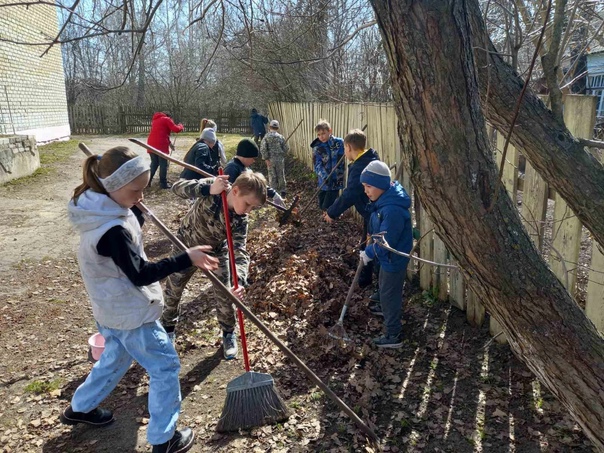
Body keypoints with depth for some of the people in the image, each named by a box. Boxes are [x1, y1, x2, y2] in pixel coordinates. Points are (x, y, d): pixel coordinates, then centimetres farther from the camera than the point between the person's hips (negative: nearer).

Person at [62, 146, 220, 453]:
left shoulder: (99, 207, -4)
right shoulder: (111, 229, -33)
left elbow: (131, 231, 11)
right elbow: (140, 275, -29)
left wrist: (135, 208, -5)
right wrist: (186, 259, -30)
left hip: (112, 307, 9)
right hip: (130, 312, -9)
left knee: (116, 357, 31)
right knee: (165, 367, 5)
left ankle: (80, 408, 49)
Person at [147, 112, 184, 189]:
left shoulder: (155, 120, 27)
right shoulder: (167, 119, 3)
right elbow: (176, 129, -4)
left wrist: (169, 142, 32)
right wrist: (181, 126, 17)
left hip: (151, 144, 7)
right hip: (161, 145, -7)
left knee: (154, 163, 17)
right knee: (163, 164, -2)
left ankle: (147, 181, 15)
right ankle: (163, 183, -3)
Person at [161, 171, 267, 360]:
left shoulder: (240, 220, -28)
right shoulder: (211, 188, -32)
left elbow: (240, 252, -34)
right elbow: (177, 187, -41)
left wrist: (240, 280, -53)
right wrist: (208, 189, -58)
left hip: (216, 252, 0)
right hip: (186, 245, 0)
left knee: (224, 295, 1)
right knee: (172, 290, 15)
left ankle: (228, 334, 28)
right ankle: (168, 328, 42)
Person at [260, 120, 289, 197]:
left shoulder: (266, 137, -5)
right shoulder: (281, 137, -3)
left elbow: (263, 148, -13)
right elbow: (286, 149, -2)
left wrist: (266, 159, -9)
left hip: (270, 159, -1)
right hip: (280, 159, 1)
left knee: (272, 176, 8)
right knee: (281, 175, 13)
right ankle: (282, 190, 17)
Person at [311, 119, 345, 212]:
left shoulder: (339, 142, -5)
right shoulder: (317, 147, -1)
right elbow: (317, 165, -10)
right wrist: (324, 176, -25)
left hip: (336, 180, -3)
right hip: (323, 181, 3)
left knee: (327, 207, -6)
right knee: (322, 205, 12)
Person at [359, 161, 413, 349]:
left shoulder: (392, 210, -35)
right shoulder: (384, 199, -3)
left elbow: (386, 243, -30)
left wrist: (368, 253, -17)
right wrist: (371, 243, 5)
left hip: (394, 259, -10)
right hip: (388, 256, 10)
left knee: (390, 293, 4)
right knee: (384, 285, 31)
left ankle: (394, 336, 18)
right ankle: (385, 308, 57)